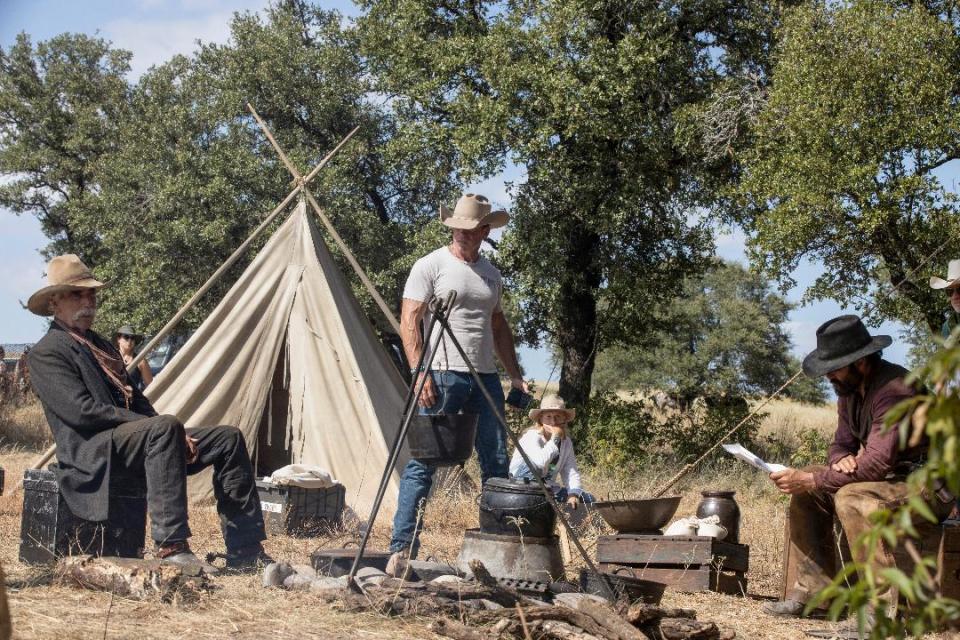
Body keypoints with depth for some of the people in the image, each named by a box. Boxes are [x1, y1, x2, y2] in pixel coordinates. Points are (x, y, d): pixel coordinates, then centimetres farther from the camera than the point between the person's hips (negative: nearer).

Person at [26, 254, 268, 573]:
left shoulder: (101, 346, 25)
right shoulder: (45, 354, -3)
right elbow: (82, 411, -16)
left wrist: (175, 435, 3)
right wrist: (157, 425, -16)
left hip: (134, 437, 9)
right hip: (91, 453, -9)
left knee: (228, 438, -4)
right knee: (165, 427, -37)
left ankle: (246, 553, -10)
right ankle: (171, 546, -39)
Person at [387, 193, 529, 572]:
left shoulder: (491, 274, 18)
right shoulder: (431, 266, -1)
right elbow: (409, 321, -7)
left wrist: (515, 375, 16)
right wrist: (420, 372, -17)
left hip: (485, 378, 6)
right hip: (443, 375, -6)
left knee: (497, 465, 8)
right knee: (423, 463, -8)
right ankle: (402, 548, -6)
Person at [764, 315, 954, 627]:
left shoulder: (894, 390, -25)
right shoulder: (850, 388, 5)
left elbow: (877, 464, -31)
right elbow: (842, 444, 12)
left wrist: (810, 480, -28)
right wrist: (840, 460, -14)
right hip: (892, 477, 10)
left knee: (852, 498, -33)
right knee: (807, 490, 1)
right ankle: (814, 588, 0)